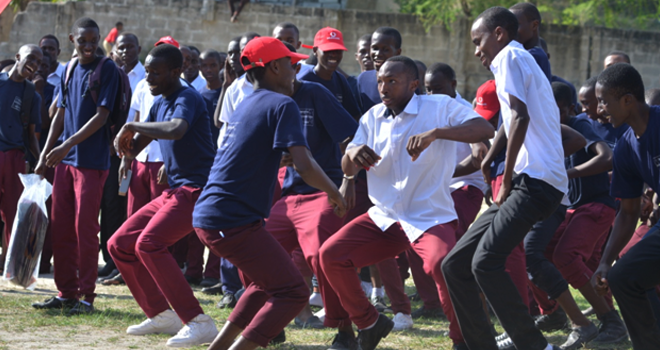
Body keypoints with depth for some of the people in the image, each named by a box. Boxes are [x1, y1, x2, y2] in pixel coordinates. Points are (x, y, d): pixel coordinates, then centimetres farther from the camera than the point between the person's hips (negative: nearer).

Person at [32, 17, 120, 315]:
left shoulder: (107, 69, -7)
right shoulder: (69, 70, 13)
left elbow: (101, 115, -13)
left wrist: (68, 144, -19)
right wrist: (45, 155, 13)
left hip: (92, 161, -6)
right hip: (64, 159, 6)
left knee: (85, 228, -6)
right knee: (61, 228, 6)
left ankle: (86, 296, 0)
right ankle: (66, 292, 14)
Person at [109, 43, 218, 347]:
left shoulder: (187, 98, -13)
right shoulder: (160, 104, 16)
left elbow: (176, 130, -36)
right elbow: (133, 148, 22)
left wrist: (133, 126, -23)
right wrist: (128, 141, -2)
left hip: (197, 190, -10)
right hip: (173, 192, 10)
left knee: (148, 243, -27)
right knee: (119, 245, 9)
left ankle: (199, 323, -27)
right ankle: (161, 315, 16)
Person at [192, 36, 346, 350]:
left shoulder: (245, 105, 16)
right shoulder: (282, 105, -9)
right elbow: (304, 167, -19)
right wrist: (334, 194, -3)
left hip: (207, 217, 9)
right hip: (234, 221, -9)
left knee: (270, 278, 26)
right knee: (293, 292, -7)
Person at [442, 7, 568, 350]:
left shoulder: (509, 56, -2)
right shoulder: (524, 62, 27)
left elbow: (520, 117, -16)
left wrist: (507, 180, -13)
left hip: (535, 181, -10)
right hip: (526, 184, 10)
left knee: (485, 262, -27)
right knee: (455, 266, 8)